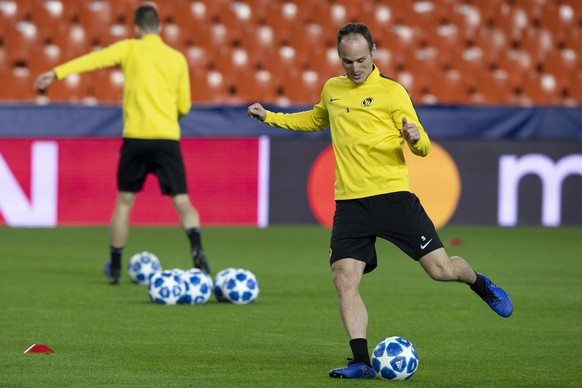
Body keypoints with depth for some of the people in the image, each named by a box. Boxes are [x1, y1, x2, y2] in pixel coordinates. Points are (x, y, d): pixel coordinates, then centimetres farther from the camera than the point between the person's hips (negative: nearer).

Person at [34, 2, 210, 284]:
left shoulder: (130, 49, 4)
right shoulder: (178, 59, 12)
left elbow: (92, 59, -11)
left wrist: (55, 73, -17)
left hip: (136, 135, -1)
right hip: (168, 137, 1)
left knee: (124, 202, 13)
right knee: (182, 201, 0)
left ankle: (114, 267, 17)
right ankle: (196, 247, -27)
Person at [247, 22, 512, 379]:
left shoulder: (392, 91, -2)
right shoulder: (332, 90, 13)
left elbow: (423, 147, -3)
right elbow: (316, 120, 36)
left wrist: (415, 138, -27)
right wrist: (270, 117, 28)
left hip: (392, 195, -4)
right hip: (350, 202, 4)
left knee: (440, 268, -5)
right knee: (345, 281, -11)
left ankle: (481, 285, 29)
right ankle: (361, 362, -6)